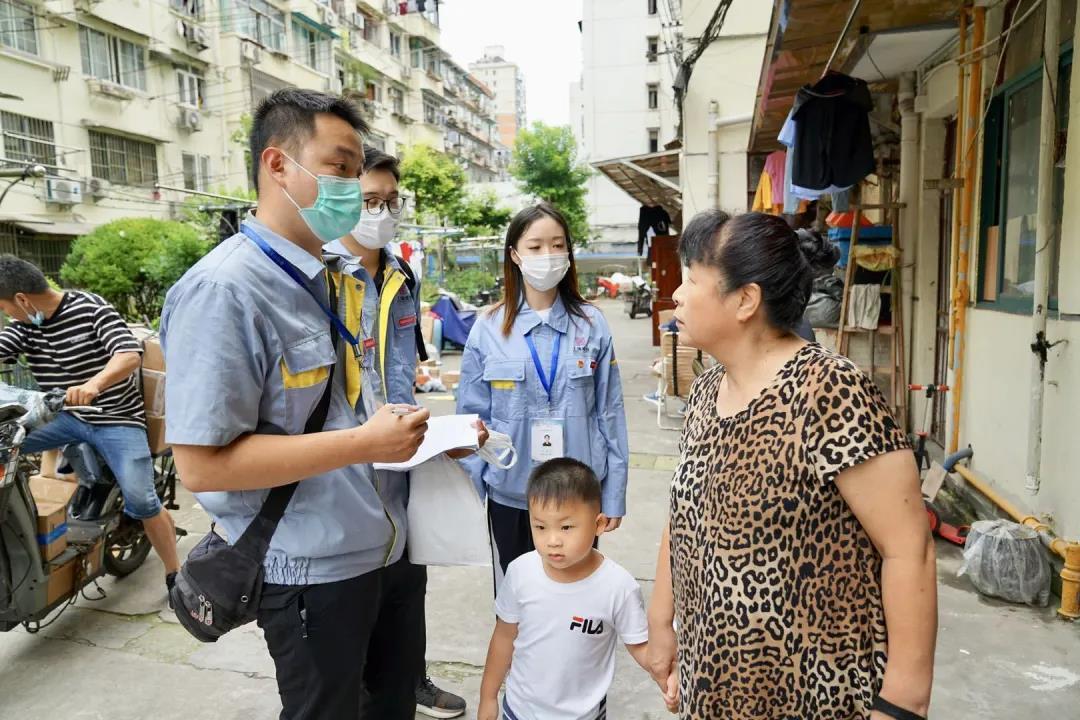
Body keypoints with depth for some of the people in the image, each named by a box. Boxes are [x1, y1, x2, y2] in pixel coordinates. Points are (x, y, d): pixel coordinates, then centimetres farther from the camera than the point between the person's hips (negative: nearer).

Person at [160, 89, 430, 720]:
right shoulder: (223, 290, -20)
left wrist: (404, 432, 3)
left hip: (380, 547, 8)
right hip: (311, 570, -8)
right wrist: (364, 443, -26)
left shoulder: (324, 283, 9)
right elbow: (203, 464, -25)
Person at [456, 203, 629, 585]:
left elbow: (610, 414, -1)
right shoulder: (488, 329, -5)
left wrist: (614, 493, 0)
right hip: (510, 495, 1)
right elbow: (472, 418, 0)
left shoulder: (592, 324, -4)